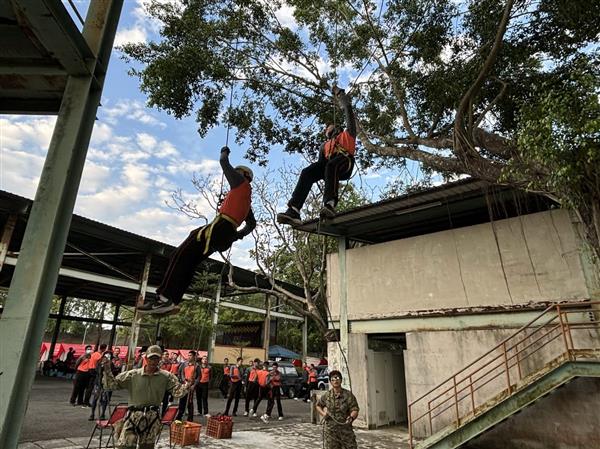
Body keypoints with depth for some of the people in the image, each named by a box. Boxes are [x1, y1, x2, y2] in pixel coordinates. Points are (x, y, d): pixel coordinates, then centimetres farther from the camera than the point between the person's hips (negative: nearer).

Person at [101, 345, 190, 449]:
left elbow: (177, 391, -5)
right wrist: (107, 370, -12)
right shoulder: (133, 375, 1)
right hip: (133, 416, -1)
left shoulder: (166, 377, 1)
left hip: (152, 418, 1)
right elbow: (111, 385, 3)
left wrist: (186, 386, -26)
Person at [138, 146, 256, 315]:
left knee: (181, 256, -15)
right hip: (227, 236, 9)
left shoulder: (241, 182, 10)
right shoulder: (246, 199, 31)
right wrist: (238, 235, 26)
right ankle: (172, 301, 1)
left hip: (219, 227, -9)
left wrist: (225, 152, 36)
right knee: (190, 261, 7)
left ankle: (164, 298, -25)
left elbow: (224, 163, 16)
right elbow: (252, 224, 35)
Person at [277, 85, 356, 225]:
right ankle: (294, 211, -44)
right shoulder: (325, 145, 40)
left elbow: (348, 109, 30)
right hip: (329, 165, 3)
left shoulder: (347, 135, 31)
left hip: (345, 162, -3)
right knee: (307, 172, -26)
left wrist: (339, 93, 38)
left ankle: (330, 204, -57)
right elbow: (321, 161, 22)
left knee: (331, 165, -39)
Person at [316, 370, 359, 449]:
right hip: (330, 431, 2)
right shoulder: (327, 395, 3)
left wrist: (351, 417, -31)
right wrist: (323, 413, 1)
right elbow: (318, 405, 20)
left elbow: (355, 410, -10)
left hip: (346, 429, -1)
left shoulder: (348, 395, -4)